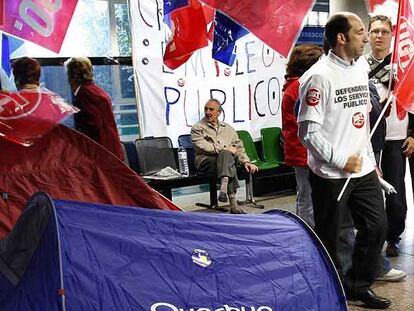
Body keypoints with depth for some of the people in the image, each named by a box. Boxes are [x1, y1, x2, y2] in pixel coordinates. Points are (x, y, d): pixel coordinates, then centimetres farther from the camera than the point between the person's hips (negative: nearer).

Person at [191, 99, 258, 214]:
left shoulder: (228, 128, 24)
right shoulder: (197, 128, 10)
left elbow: (239, 147, 20)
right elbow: (203, 147, -6)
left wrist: (245, 162, 3)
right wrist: (225, 149, -9)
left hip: (226, 158, 3)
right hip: (205, 161, -3)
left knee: (225, 156, -34)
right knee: (226, 155, -35)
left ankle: (224, 187, -54)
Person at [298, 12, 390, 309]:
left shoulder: (361, 71, 11)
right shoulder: (319, 76, -15)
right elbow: (308, 131, -18)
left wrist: (371, 160, 16)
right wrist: (342, 161, -16)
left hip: (364, 171, 8)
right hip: (331, 175, -7)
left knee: (377, 226, 12)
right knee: (329, 237, 6)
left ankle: (358, 285, 31)